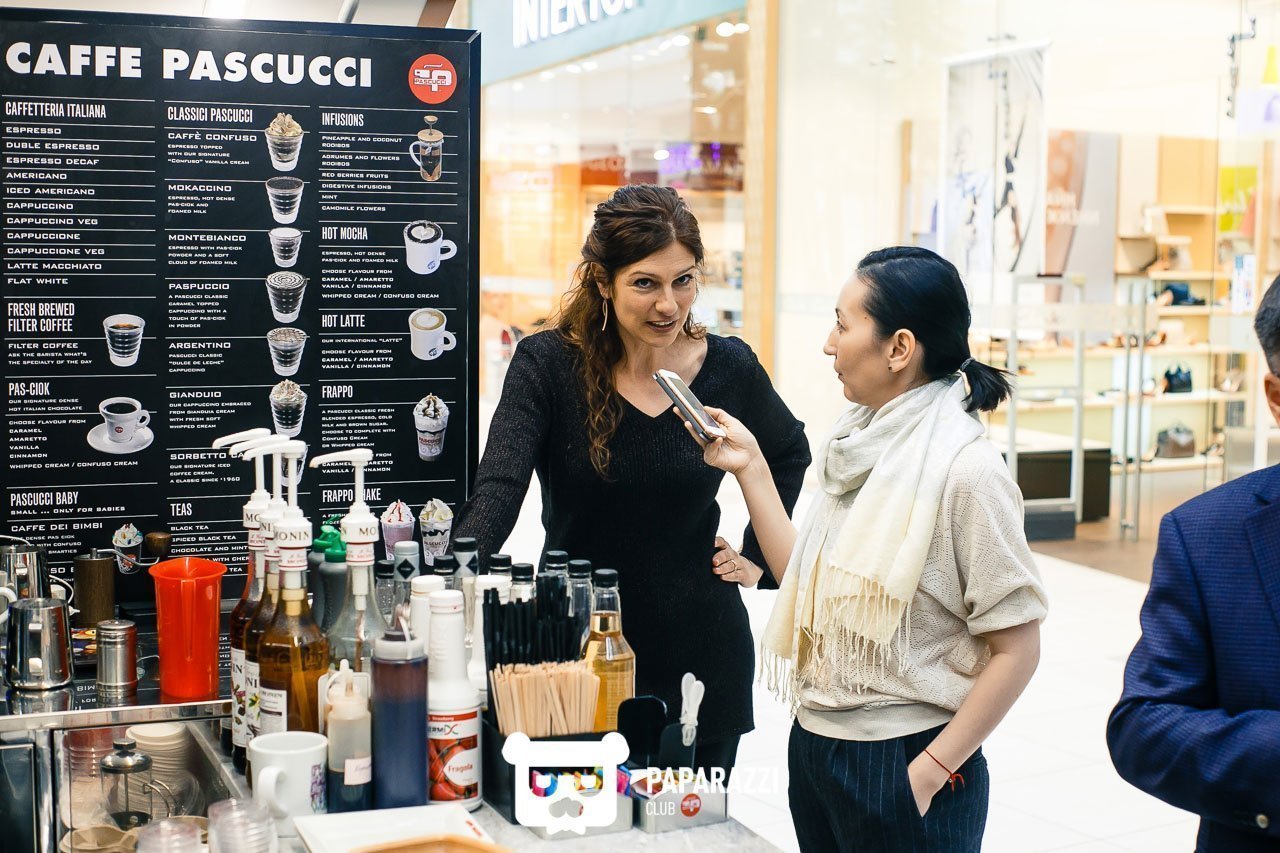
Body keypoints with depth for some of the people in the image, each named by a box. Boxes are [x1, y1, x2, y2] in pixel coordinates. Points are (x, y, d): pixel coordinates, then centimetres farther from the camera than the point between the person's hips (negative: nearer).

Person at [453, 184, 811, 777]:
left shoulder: (728, 367, -4)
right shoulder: (546, 365, -11)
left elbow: (790, 454, 17)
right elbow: (497, 490, -23)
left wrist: (755, 557, 9)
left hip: (700, 660, 2)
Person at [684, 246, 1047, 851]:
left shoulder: (965, 470, -17)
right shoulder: (863, 448, 4)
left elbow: (1016, 650, -15)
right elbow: (805, 584, 5)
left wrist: (931, 772, -15)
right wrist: (751, 469, 1)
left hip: (901, 763, -7)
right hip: (813, 743, 7)